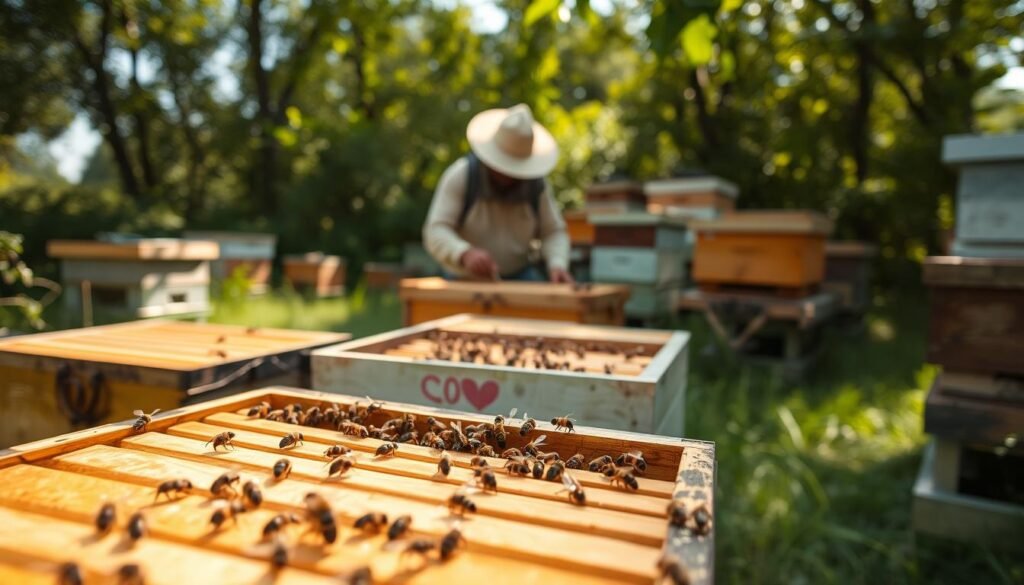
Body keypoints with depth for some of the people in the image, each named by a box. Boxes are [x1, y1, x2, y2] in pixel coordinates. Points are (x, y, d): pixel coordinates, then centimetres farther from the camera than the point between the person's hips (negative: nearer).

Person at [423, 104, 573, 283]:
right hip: (466, 279, -2)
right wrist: (465, 254, -40)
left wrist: (558, 265, -20)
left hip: (520, 274, 2)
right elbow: (436, 232, -20)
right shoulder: (460, 176, -14)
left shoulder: (536, 182, -5)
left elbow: (553, 232, 1)